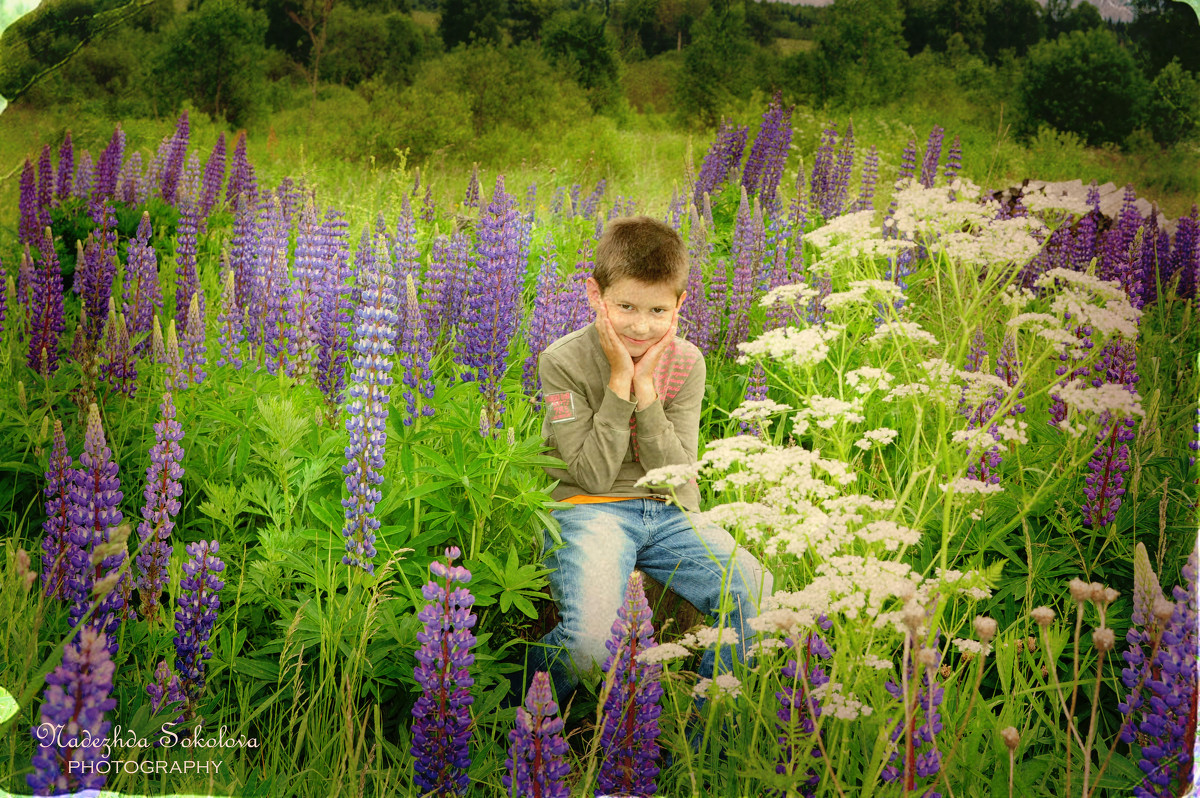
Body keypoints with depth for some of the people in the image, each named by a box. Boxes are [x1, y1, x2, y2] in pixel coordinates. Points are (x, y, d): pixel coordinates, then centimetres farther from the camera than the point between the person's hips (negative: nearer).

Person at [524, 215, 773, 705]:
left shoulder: (686, 363, 2)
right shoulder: (563, 362, -8)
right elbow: (595, 475, -13)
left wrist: (645, 387, -14)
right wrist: (620, 383, -17)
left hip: (669, 513, 4)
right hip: (588, 510, -4)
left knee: (764, 601, -18)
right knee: (591, 641, -31)